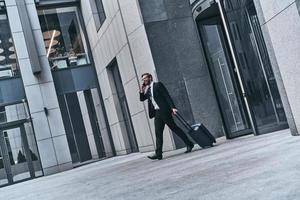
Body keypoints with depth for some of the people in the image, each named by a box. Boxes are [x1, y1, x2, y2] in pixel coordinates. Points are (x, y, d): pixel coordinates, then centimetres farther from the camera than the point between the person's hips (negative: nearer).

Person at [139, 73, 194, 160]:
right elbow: (142, 99, 22)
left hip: (164, 110, -7)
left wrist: (172, 107, -19)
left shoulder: (158, 85, -2)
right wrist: (141, 91, 3)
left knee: (174, 128, -3)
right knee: (158, 133, 1)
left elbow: (167, 96, -9)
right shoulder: (147, 90, 19)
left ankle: (189, 144, 7)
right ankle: (158, 153, 0)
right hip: (157, 113, 7)